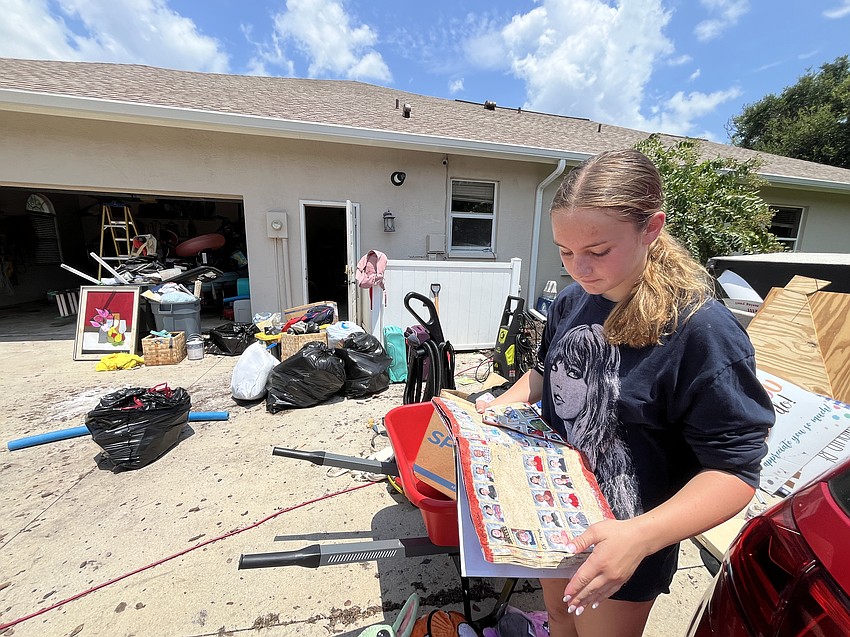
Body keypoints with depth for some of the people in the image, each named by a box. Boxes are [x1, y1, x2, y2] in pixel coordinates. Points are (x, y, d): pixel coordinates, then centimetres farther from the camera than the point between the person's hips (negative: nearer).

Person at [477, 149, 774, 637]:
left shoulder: (703, 330, -26)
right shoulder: (572, 301, -8)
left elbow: (734, 470, -21)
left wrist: (642, 536, -34)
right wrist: (504, 404, -9)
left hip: (624, 544, -5)